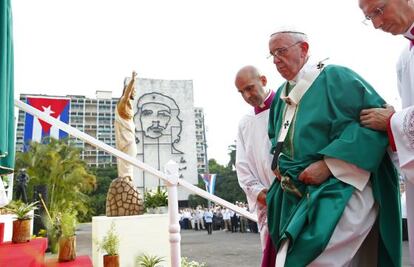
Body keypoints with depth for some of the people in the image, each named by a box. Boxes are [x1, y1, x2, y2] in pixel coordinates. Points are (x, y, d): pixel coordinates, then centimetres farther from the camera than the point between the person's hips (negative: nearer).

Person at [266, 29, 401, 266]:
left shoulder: (335, 77, -5)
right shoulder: (282, 94, 17)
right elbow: (276, 136, 30)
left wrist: (328, 164, -22)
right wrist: (277, 162, 8)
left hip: (340, 188, -7)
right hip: (300, 192, 7)